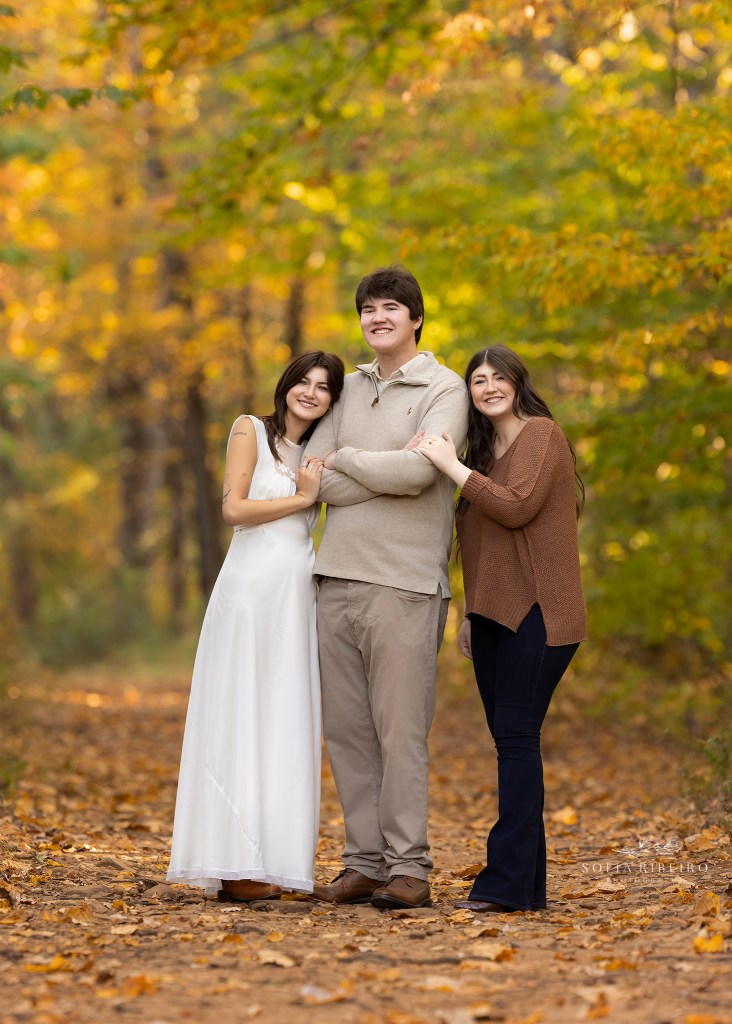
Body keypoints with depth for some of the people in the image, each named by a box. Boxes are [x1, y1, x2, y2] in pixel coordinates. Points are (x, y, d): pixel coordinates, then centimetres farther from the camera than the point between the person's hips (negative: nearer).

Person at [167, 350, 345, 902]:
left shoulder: (319, 453, 20)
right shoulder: (251, 430, 3)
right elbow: (234, 508, -8)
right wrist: (301, 498, -5)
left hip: (299, 594, 6)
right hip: (251, 585, -6)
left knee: (285, 724, 3)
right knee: (239, 717, -6)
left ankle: (269, 858, 5)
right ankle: (233, 864, -7)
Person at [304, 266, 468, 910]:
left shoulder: (444, 390, 0)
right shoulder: (350, 388, 16)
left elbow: (418, 470, -17)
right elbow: (316, 477, 4)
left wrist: (345, 458, -3)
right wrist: (387, 473, -8)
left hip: (404, 584, -6)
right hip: (338, 576, 6)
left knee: (401, 730, -6)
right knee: (347, 730, 6)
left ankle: (409, 870, 0)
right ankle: (364, 864, 13)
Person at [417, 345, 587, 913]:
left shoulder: (541, 434, -4)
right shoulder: (485, 448, 21)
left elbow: (517, 507, -18)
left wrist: (453, 467, -15)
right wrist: (471, 613, 19)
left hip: (536, 612, -9)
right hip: (495, 614, 9)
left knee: (516, 737, -12)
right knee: (509, 740, 7)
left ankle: (509, 881, -14)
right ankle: (530, 883, 10)